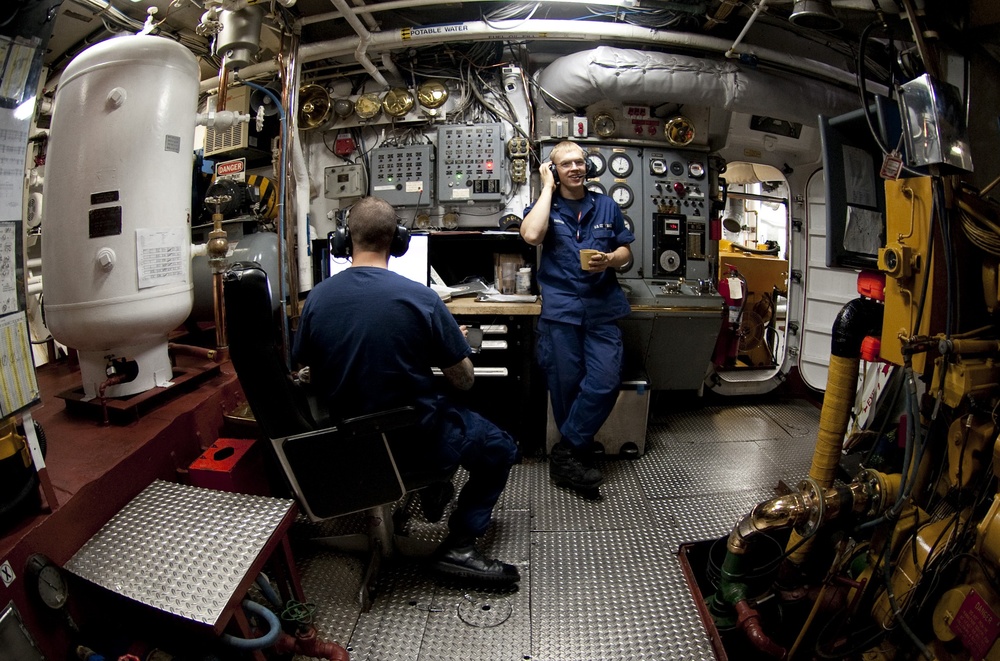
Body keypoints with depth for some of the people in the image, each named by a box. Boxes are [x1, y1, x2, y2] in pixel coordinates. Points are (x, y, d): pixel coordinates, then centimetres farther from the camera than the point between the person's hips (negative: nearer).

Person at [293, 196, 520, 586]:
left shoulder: (316, 298, -8)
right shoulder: (419, 297, -20)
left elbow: (304, 367, 6)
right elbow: (463, 381, -13)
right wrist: (455, 343, 8)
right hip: (416, 437, -5)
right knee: (501, 449, 18)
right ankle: (458, 547, 8)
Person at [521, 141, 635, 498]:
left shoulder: (606, 206, 16)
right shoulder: (544, 205, 7)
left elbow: (626, 251, 17)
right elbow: (531, 235, -16)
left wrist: (609, 259, -7)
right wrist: (548, 187, -6)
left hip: (602, 307, 2)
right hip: (560, 307, -2)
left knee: (606, 382, -11)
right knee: (566, 386, 2)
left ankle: (566, 454, 4)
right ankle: (580, 456, 21)